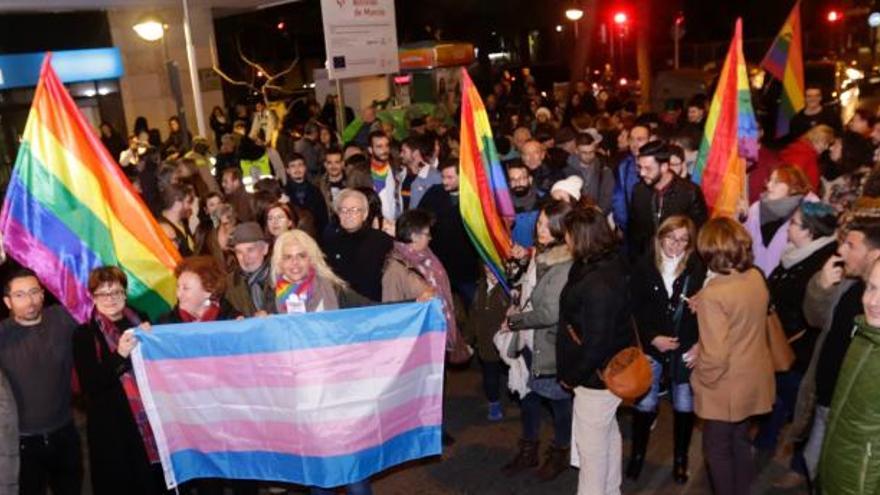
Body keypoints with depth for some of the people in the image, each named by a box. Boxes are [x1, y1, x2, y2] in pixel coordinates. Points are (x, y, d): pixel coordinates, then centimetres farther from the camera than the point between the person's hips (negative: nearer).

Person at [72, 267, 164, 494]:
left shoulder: (140, 321, 6)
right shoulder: (84, 334, -4)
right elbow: (90, 386, -14)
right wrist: (119, 355, -25)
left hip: (151, 416, 3)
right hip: (112, 428, -3)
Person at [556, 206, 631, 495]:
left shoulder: (598, 284, -31)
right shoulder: (610, 263, -3)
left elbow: (596, 344, -27)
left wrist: (571, 376, -15)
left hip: (596, 377, -10)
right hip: (611, 371, 10)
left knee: (591, 444, 8)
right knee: (608, 434, 26)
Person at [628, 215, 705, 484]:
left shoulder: (698, 269, -6)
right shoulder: (644, 267, -3)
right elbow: (635, 309, -2)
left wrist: (697, 345, -16)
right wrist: (653, 338, -11)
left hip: (686, 349, 0)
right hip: (651, 347, 0)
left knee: (684, 405, 11)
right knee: (645, 404, 7)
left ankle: (680, 458, 30)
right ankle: (637, 454, 28)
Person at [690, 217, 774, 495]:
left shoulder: (713, 294, -29)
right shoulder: (756, 277, -7)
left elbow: (715, 357, -28)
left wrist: (701, 378, -10)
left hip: (726, 388, -7)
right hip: (753, 380, 7)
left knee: (717, 450, 15)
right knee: (740, 443, 26)